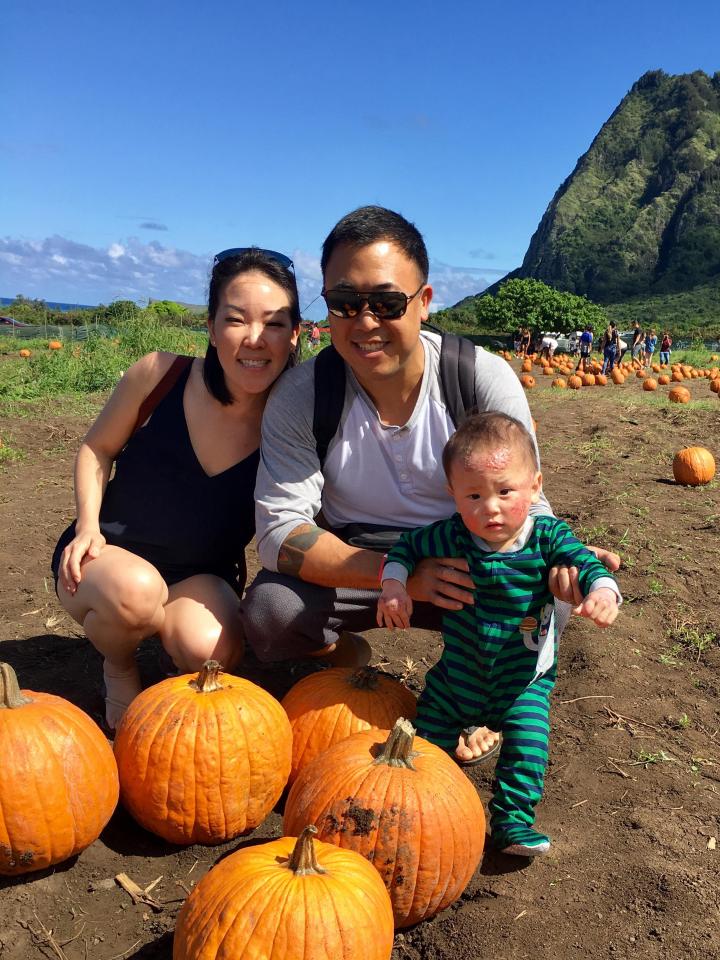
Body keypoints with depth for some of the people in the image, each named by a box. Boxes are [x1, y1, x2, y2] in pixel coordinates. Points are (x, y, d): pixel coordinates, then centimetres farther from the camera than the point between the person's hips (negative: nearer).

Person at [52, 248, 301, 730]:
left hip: (202, 576, 1)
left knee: (211, 652, -30)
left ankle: (169, 628, 9)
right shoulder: (160, 375, -18)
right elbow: (97, 448, 0)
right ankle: (119, 667, 1)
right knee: (136, 590, -36)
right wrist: (89, 525, -13)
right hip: (107, 558, -1)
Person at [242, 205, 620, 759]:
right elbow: (281, 530, -21)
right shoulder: (299, 397, -17)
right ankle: (346, 655, 10)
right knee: (269, 612, -28)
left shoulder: (485, 380, -17)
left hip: (463, 567, 1)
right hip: (352, 566, 0)